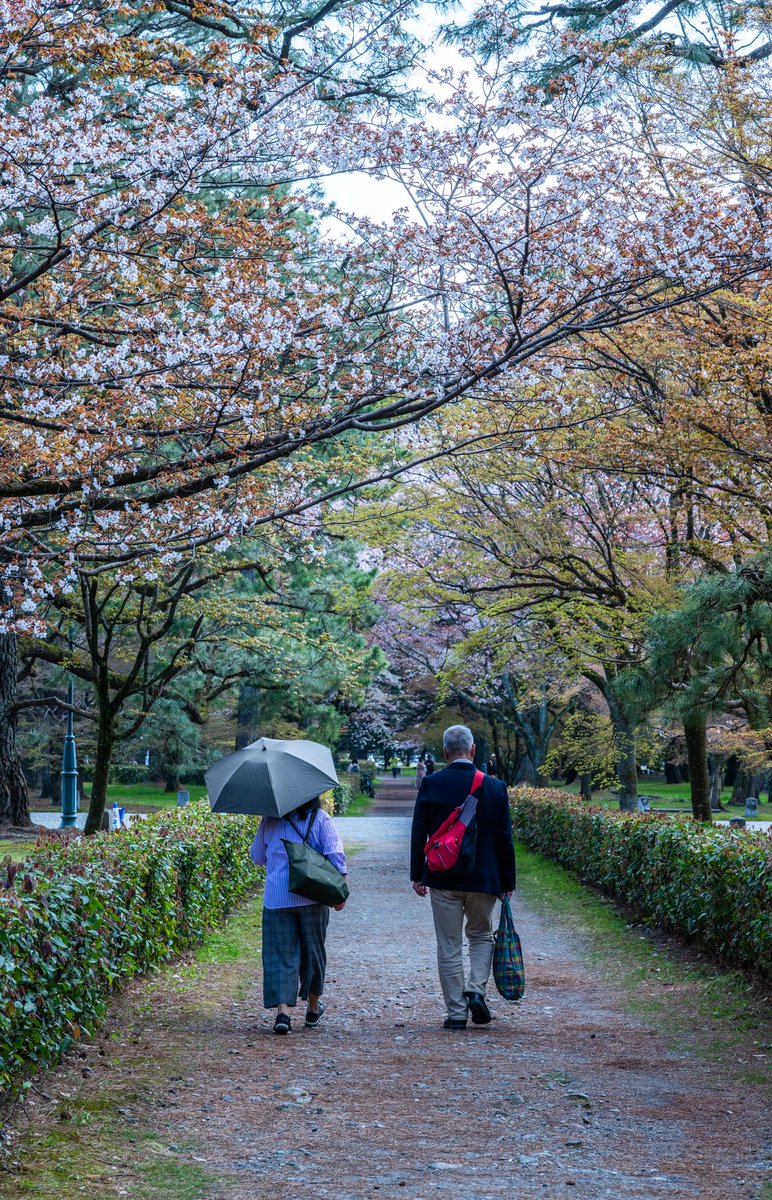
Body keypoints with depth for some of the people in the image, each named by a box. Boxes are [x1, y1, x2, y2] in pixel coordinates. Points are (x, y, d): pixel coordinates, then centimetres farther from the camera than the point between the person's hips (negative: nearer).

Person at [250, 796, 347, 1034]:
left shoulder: (269, 821, 5)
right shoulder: (320, 819, -1)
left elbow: (257, 857, 14)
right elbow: (335, 855, -9)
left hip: (276, 898, 0)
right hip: (312, 897, 0)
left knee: (280, 954, 0)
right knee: (313, 951, 15)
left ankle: (283, 1011, -15)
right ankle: (313, 1008, 28)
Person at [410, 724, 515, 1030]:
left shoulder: (430, 784, -6)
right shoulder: (495, 787, -4)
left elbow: (419, 833, -3)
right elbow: (504, 839, 1)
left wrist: (417, 876, 6)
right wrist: (507, 882, 9)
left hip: (442, 879, -1)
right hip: (483, 879, 1)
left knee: (449, 947, 6)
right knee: (481, 936, 19)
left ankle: (456, 1012, 7)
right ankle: (476, 991, 0)